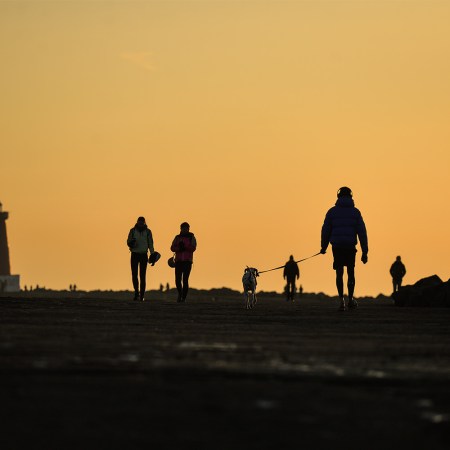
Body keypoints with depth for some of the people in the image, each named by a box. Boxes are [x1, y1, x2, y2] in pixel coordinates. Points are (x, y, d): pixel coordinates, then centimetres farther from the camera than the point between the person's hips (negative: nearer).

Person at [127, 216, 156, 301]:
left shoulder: (147, 231, 1)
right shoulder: (133, 231, 2)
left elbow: (150, 244, 3)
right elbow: (128, 242, 2)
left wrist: (152, 255, -5)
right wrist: (131, 243, -22)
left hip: (143, 255, -1)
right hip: (134, 254, 1)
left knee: (142, 276, -3)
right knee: (134, 275, -5)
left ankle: (142, 295, 0)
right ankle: (136, 292, 10)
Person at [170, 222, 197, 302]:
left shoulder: (192, 237, 4)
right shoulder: (177, 237, 10)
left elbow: (193, 248, -9)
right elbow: (172, 248, 2)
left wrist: (185, 246, -22)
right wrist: (179, 248, -17)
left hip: (187, 261, -2)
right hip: (178, 261, 2)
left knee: (185, 280, -8)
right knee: (178, 280, -5)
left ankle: (184, 298, -1)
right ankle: (180, 293, 22)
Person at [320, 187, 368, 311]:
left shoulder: (332, 211, 3)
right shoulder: (355, 212, 4)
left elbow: (325, 230, 3)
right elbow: (362, 232, 0)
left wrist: (323, 247, 16)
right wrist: (364, 252, 2)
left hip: (337, 246, 0)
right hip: (350, 247, 0)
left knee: (339, 273, 5)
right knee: (350, 273, 15)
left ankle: (341, 299, -9)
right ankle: (350, 299, 14)